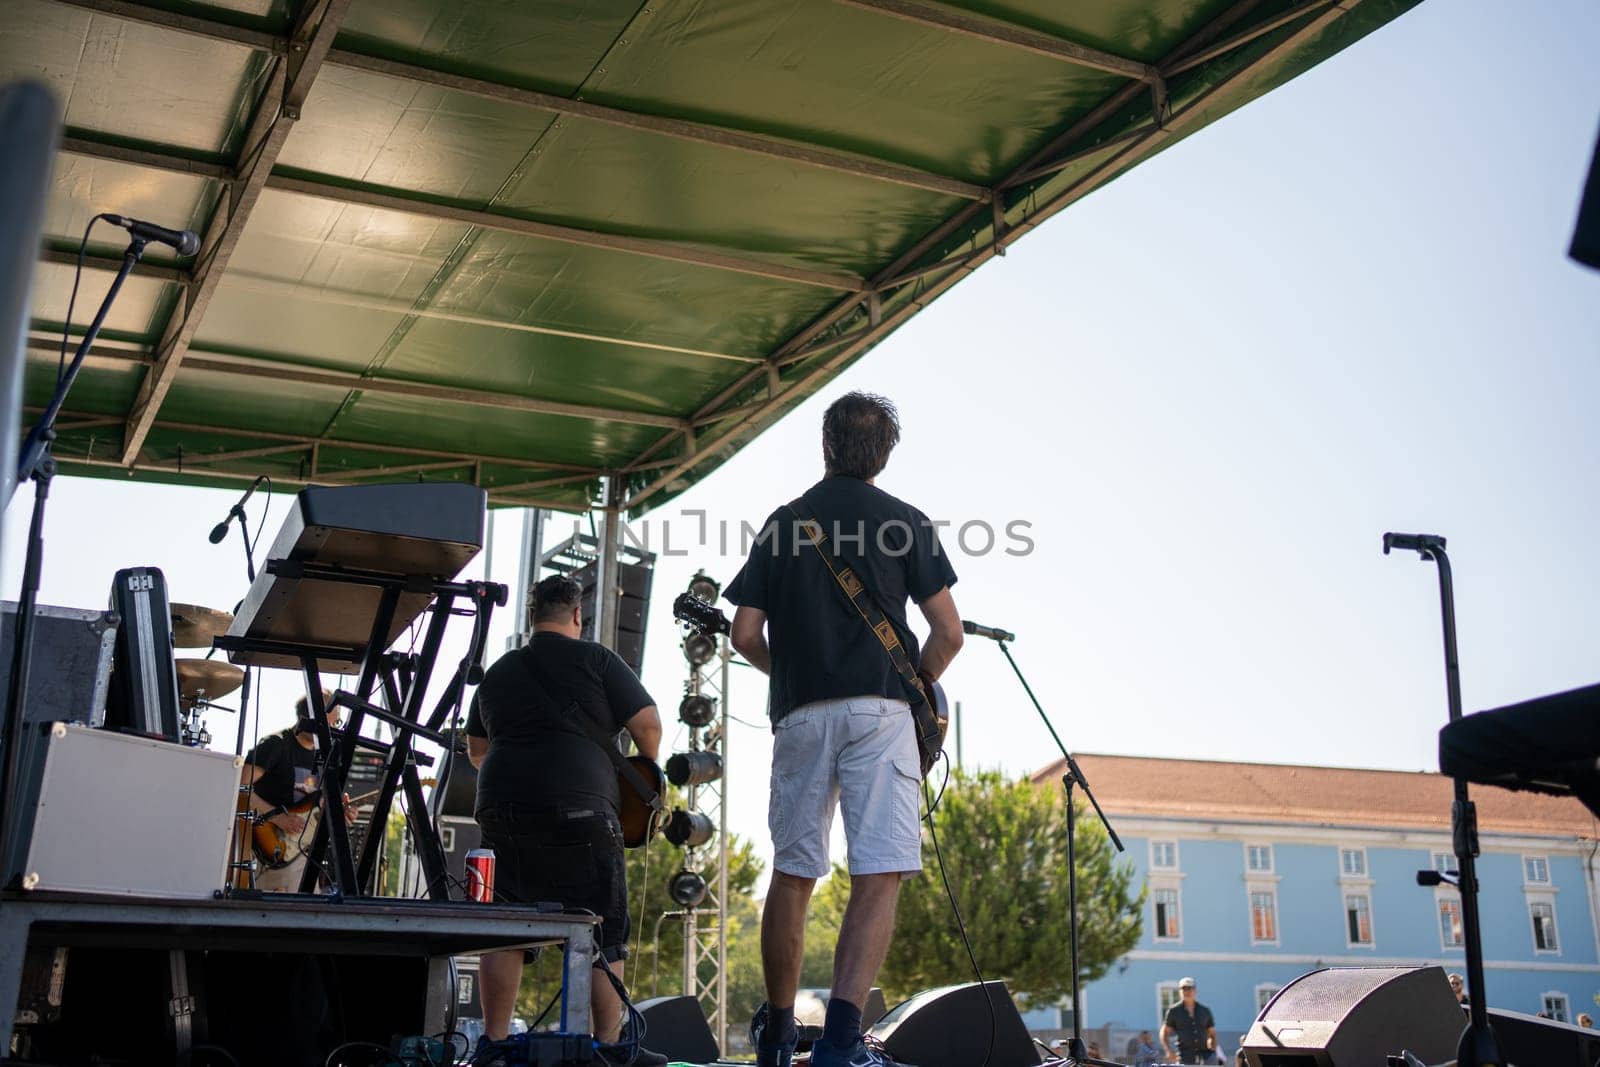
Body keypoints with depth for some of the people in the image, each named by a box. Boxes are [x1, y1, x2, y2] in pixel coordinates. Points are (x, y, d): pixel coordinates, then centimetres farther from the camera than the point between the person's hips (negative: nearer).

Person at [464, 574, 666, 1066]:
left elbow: (476, 750, 27)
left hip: (499, 805, 5)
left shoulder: (498, 671, 19)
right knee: (604, 933, 1)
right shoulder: (595, 660, 3)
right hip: (578, 808, -5)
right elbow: (647, 723, 0)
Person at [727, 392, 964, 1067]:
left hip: (799, 714, 3)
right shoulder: (905, 522, 6)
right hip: (878, 710, -3)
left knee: (792, 874, 13)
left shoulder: (782, 523, 12)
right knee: (878, 877, -7)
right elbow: (948, 634, 1)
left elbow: (745, 635, 8)